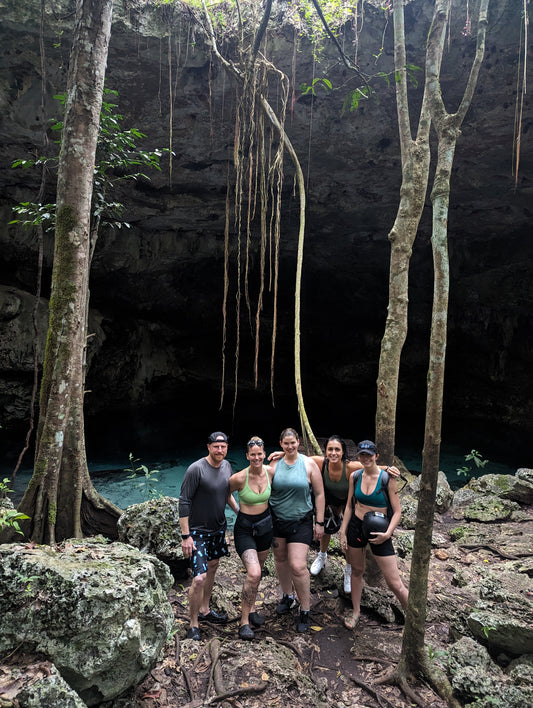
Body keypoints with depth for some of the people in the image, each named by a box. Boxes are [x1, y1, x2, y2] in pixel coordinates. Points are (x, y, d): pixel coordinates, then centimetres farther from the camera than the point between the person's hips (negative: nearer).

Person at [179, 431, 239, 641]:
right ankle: (193, 625, 10)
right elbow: (184, 502, -20)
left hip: (218, 528, 8)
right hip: (197, 531, -7)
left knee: (212, 567, 20)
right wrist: (185, 535, -20)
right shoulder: (196, 469, -23)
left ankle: (204, 610, 40)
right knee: (199, 577, -11)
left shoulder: (226, 466, -1)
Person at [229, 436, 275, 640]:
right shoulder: (239, 478, -22)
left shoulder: (271, 472, -10)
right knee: (253, 573, -16)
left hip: (265, 524, 5)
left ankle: (251, 608, 41)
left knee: (257, 571, 18)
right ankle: (244, 621, 0)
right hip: (245, 527, -4)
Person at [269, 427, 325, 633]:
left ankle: (305, 611, 11)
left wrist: (319, 522, -3)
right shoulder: (274, 465, -3)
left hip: (301, 521, -3)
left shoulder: (309, 464, -7)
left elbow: (319, 494, -2)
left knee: (298, 566, -8)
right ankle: (287, 596, 41)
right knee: (280, 559, 16)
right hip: (277, 520, 3)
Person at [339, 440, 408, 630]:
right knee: (357, 571, 17)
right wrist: (343, 532, 6)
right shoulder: (355, 476, -1)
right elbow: (349, 506, 8)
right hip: (355, 527, 4)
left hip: (378, 531, -3)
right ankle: (356, 612, 38)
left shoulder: (387, 478, -12)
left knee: (395, 583, -1)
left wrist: (388, 534, -21)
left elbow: (397, 511, -9)